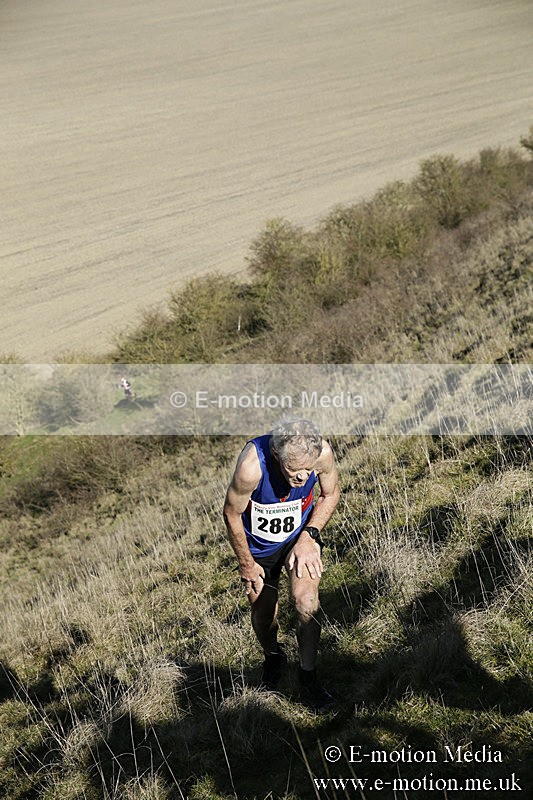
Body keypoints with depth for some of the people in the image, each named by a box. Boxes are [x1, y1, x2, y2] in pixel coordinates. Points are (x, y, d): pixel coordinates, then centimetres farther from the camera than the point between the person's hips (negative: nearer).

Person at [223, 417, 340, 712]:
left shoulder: (323, 452, -30)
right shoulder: (252, 465, -39)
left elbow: (330, 494, -7)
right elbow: (232, 514, -20)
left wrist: (309, 536, -18)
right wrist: (246, 564, -8)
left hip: (300, 535, 1)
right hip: (258, 544, -1)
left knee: (307, 599, -19)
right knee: (262, 610, 12)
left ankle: (307, 678, -1)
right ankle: (273, 658, 45)